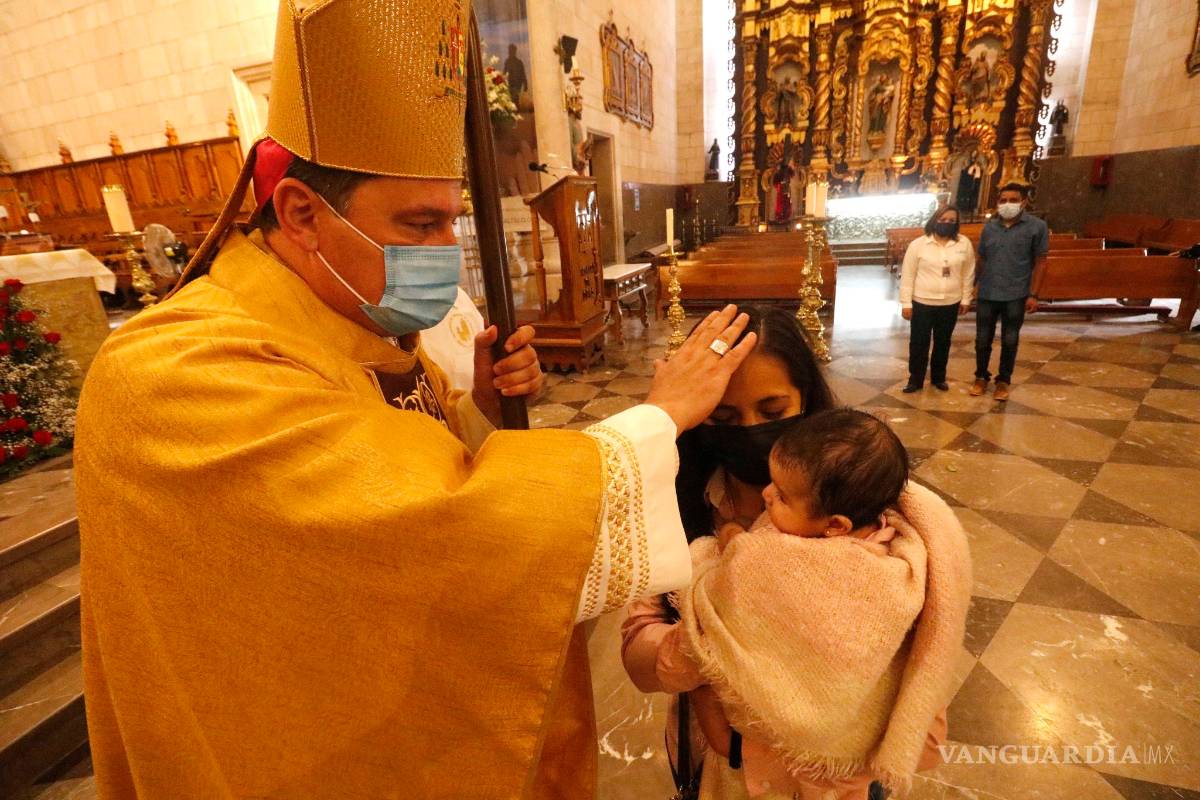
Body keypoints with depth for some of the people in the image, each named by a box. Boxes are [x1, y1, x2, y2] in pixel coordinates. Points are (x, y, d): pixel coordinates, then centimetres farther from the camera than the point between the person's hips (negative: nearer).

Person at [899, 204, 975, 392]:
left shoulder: (964, 244, -1)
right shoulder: (918, 244, -8)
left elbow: (968, 274, 6)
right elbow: (907, 276, -6)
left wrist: (966, 299, 6)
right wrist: (906, 303, -8)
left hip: (950, 304, 2)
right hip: (922, 303, -2)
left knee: (943, 343, 15)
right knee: (918, 343, 5)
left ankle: (939, 377, 32)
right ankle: (915, 380, 20)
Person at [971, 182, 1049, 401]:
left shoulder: (1037, 226, -4)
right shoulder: (989, 226, 4)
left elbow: (1040, 262, -3)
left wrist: (1033, 294, -7)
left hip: (1016, 295, -2)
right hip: (987, 294, 2)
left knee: (1010, 341, 9)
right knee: (983, 339, 10)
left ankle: (1003, 381, 23)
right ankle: (981, 377, 27)